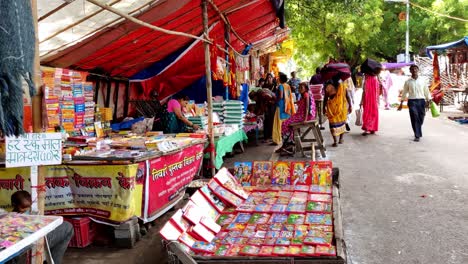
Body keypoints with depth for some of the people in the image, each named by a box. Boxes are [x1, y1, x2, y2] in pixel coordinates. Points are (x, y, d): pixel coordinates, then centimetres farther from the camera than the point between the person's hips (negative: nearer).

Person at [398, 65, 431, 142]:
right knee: (414, 118, -10)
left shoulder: (422, 81, 8)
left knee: (421, 118, 8)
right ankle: (417, 135, -7)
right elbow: (404, 93, 9)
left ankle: (418, 133, 31)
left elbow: (426, 92, 12)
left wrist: (428, 101, 6)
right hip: (412, 101, -2)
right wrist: (401, 103, 8)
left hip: (421, 101, 2)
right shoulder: (408, 82, 4)